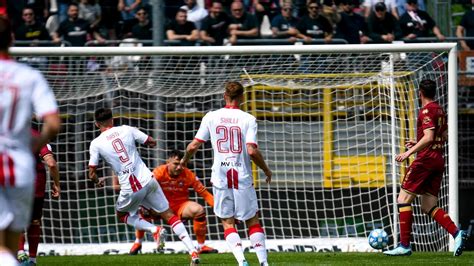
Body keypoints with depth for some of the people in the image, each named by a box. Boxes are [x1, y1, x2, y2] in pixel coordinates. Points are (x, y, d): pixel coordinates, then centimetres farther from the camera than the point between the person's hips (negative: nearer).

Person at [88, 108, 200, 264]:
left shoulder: (96, 144, 1)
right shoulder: (126, 130, 5)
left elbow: (92, 174, 4)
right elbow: (152, 143, 13)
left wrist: (98, 182, 27)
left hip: (130, 189, -2)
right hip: (148, 180, 2)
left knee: (122, 215, 27)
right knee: (169, 215, 12)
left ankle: (155, 230, 1)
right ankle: (193, 252, -1)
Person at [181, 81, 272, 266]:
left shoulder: (211, 117, 1)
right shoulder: (248, 119, -5)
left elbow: (193, 146, 1)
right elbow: (252, 151, -14)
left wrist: (184, 160, 22)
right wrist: (266, 170, 2)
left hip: (220, 178, 1)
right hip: (243, 178, -1)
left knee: (227, 222, 7)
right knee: (253, 222, 10)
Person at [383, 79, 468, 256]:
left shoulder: (426, 111, -11)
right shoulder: (440, 110, 16)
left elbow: (428, 137, -21)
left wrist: (409, 152, -22)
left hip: (426, 159, -9)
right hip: (438, 160, 9)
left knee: (403, 199, -3)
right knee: (428, 207, 9)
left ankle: (404, 245, -8)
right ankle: (456, 233, -10)